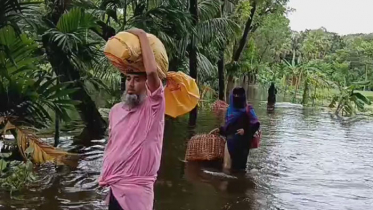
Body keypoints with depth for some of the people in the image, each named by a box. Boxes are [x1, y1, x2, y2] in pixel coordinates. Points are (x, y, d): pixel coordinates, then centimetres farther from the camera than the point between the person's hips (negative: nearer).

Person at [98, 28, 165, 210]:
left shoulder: (153, 107, -10)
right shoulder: (116, 110, 10)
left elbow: (152, 72, -26)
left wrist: (142, 36, -18)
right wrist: (104, 174, 16)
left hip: (136, 189, -6)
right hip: (114, 186, 6)